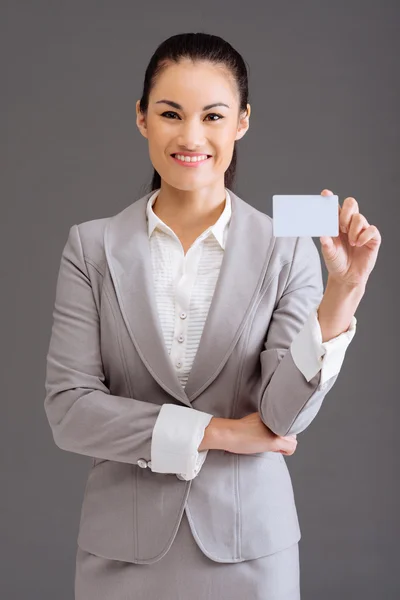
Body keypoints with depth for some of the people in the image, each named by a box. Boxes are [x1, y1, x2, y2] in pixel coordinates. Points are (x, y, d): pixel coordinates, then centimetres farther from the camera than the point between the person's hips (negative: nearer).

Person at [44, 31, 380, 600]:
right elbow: (68, 409, -9)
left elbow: (285, 414, -13)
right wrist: (214, 433, -12)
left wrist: (343, 293, -25)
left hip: (249, 546, 0)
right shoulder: (92, 246, -5)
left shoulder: (288, 251, -6)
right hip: (124, 546, 1)